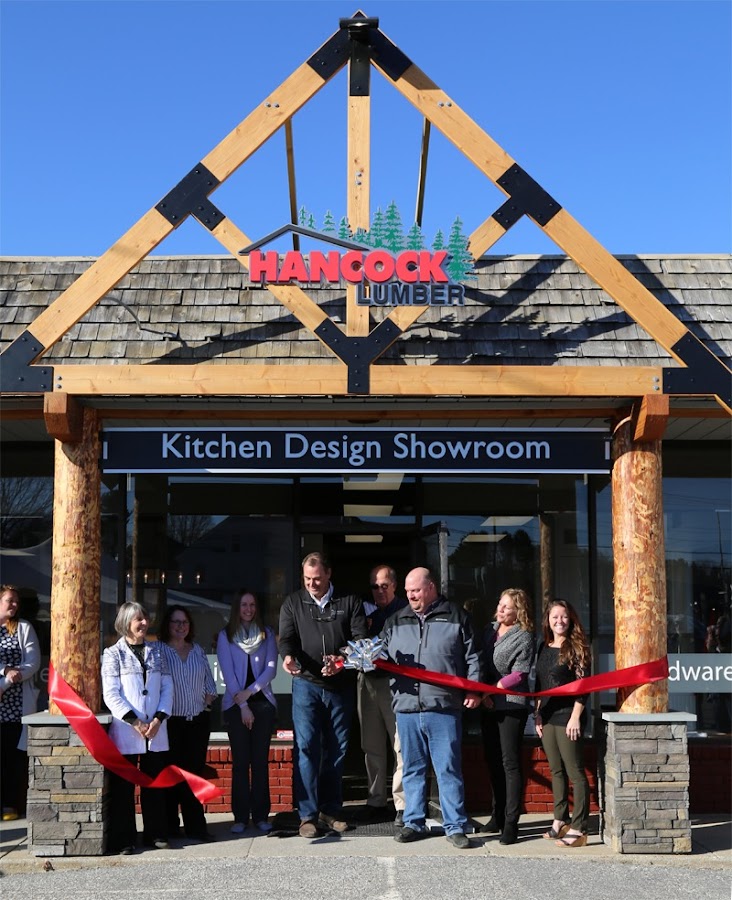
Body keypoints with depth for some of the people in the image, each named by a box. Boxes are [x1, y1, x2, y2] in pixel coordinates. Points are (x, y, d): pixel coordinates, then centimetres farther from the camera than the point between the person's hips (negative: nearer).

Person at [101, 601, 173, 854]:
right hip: (124, 730, -3)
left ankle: (155, 834, 17)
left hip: (156, 730, 3)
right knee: (123, 786, 1)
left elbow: (167, 688, 8)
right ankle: (124, 839, 8)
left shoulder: (157, 651, 11)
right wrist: (135, 722, -13)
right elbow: (111, 694, -6)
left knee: (155, 784, 8)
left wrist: (158, 719, -6)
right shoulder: (113, 654, 0)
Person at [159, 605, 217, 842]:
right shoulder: (159, 651, -1)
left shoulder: (197, 650, 14)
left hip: (198, 720, 4)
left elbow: (209, 680, 17)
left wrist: (209, 698, 4)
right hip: (171, 721, -4)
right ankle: (170, 826, 9)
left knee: (194, 772, 4)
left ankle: (195, 825, 7)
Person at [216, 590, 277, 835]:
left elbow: (271, 668, 2)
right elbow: (228, 672, -1)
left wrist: (249, 691, -10)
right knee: (240, 761, -2)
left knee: (260, 759, 0)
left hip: (262, 702, 1)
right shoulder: (225, 635, 5)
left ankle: (261, 815, 4)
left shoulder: (267, 634, 10)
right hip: (236, 704, -1)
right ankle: (240, 817, 1)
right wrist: (243, 706, -7)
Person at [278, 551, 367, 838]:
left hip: (341, 685, 1)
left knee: (337, 749, 8)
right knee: (306, 747, -7)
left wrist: (341, 659, -22)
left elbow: (360, 638, -3)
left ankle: (331, 810, 19)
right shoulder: (293, 603, 6)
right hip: (306, 683, -1)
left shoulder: (350, 602, 5)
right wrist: (287, 656, -25)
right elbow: (286, 637, -2)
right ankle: (308, 814, -3)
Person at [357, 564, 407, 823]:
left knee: (402, 745, -6)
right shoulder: (366, 610, 13)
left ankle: (403, 804, -1)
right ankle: (376, 801, 18)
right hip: (367, 681, 5)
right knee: (372, 746, 10)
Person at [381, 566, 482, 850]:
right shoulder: (395, 622, 15)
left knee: (449, 770, -1)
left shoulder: (456, 617, 5)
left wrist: (473, 689, -4)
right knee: (412, 770, 11)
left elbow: (472, 657, 4)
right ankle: (413, 823, 20)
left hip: (444, 708, -4)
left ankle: (455, 827, 7)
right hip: (406, 707, 4)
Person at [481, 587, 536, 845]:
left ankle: (511, 823, -3)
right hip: (489, 705, 7)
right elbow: (480, 663, 14)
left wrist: (489, 689, -15)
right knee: (493, 761, 13)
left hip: (512, 705, -7)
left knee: (510, 763, -6)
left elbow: (518, 676, -13)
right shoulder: (490, 630, 12)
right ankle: (498, 815, 24)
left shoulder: (524, 638, -8)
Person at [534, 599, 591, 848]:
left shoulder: (577, 648, -6)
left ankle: (578, 829, -5)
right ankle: (560, 821, 18)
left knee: (575, 772, -5)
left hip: (567, 717, -7)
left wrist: (575, 717, -15)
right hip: (547, 717, 7)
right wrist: (538, 714, 13)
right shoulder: (544, 648, 13)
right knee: (556, 771, 11)